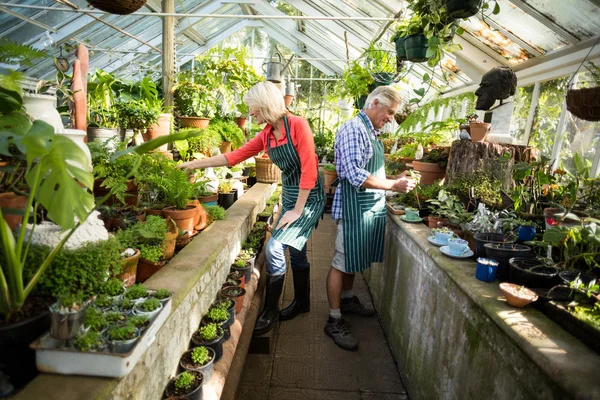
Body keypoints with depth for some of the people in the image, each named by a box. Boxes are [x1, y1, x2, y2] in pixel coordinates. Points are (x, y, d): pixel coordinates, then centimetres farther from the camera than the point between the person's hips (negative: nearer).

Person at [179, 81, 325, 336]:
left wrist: (297, 210, -19)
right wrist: (195, 164, 10)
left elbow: (309, 170, -21)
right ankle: (301, 302, 36)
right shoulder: (266, 135, 5)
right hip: (289, 196, 8)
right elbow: (235, 156, 10)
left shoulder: (297, 125, -18)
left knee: (274, 247, -14)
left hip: (309, 198, -7)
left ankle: (270, 312, 4)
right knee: (295, 251, 16)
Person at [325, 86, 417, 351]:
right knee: (342, 261, -1)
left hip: (371, 205, 10)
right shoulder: (354, 128, -15)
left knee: (354, 259, 20)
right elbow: (355, 175, -24)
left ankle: (347, 299, 38)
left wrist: (396, 181, 11)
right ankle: (334, 321, 10)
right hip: (354, 206, -9)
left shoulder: (371, 131, 15)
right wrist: (393, 186, -20)